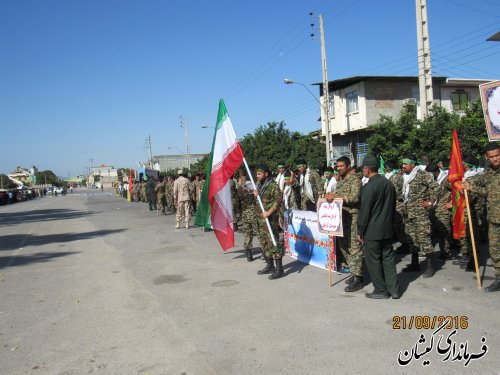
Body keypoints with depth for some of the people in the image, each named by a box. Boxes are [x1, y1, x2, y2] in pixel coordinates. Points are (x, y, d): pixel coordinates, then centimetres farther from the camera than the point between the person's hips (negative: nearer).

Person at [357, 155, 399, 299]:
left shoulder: (369, 187, -17)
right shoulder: (389, 183, 5)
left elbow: (364, 211, -16)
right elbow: (393, 206, 12)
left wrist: (360, 232, -9)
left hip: (372, 231, -7)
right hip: (387, 229, 7)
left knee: (373, 260, 5)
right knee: (388, 258, 14)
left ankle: (380, 290, 13)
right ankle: (393, 289, 19)